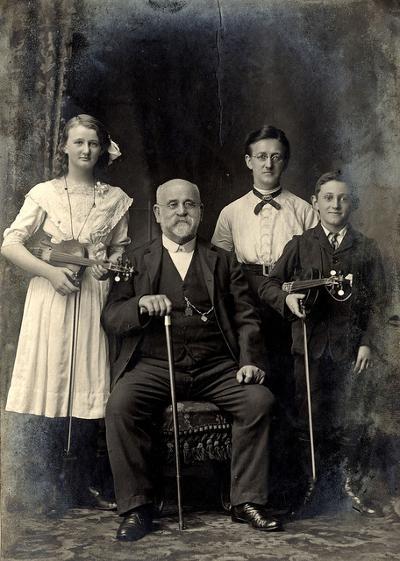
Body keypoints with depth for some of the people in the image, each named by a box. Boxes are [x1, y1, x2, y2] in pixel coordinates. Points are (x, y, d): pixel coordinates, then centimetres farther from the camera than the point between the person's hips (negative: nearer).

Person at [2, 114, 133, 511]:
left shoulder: (115, 199, 10)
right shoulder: (44, 194, 5)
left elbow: (121, 247, 19)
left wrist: (110, 266, -3)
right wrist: (51, 271, -13)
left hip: (94, 297, 1)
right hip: (50, 295, -1)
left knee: (88, 383, 2)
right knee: (46, 384, -1)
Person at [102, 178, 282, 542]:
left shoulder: (223, 262, 17)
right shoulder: (136, 261, 13)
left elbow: (246, 318, 10)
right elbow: (110, 318, 5)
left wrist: (250, 361, -8)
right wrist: (140, 304, -17)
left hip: (215, 366, 1)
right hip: (155, 364, -1)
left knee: (259, 399, -24)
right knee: (120, 406, -28)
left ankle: (247, 502, -9)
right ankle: (136, 508, -13)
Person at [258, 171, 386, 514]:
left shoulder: (366, 249, 9)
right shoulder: (301, 245, 8)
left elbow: (377, 301, 6)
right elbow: (268, 285, 6)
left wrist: (367, 343, -2)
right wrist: (287, 298, -15)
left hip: (348, 346, 0)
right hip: (310, 342, 0)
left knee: (340, 419, 3)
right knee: (309, 418, 4)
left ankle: (346, 484, 17)